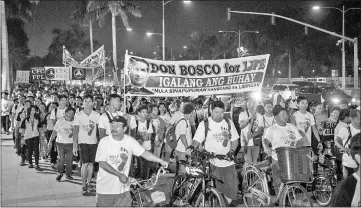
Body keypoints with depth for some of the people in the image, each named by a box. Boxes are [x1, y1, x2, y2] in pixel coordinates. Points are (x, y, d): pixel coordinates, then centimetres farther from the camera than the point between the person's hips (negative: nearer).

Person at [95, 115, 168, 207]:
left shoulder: (129, 141, -1)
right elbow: (102, 164, -14)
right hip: (105, 189, -2)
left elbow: (144, 153, -2)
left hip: (123, 187, 3)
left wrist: (161, 161, -12)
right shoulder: (104, 142, -10)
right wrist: (120, 175, -21)